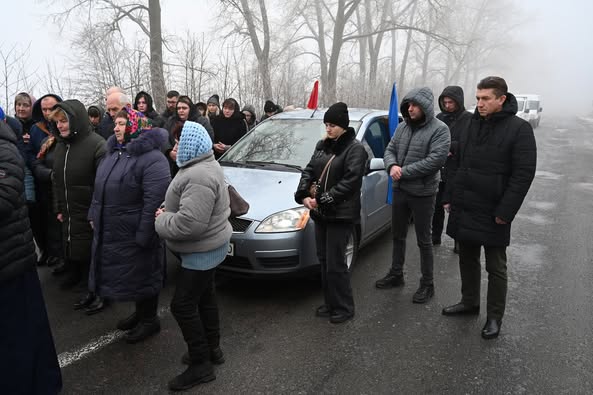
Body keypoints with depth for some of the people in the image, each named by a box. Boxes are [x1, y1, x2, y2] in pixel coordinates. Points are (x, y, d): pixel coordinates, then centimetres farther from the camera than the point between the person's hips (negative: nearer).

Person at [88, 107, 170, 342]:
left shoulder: (152, 159, -19)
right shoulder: (114, 152, 11)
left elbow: (155, 200, -24)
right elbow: (99, 188, 19)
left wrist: (144, 234, -25)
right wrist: (94, 215, 15)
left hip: (135, 234, -9)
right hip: (110, 232, 9)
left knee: (143, 274, 6)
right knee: (127, 273, 20)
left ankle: (150, 320, 25)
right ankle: (140, 313, 39)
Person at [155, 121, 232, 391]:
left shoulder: (199, 176, -29)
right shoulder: (201, 166, 7)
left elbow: (189, 223, -34)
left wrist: (161, 222, -16)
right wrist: (167, 210, 1)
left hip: (203, 250, -11)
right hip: (207, 247, 11)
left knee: (183, 305, -3)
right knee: (204, 297, 20)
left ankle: (201, 365, 9)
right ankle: (212, 349, 35)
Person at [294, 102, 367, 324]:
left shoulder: (355, 148, -9)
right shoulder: (322, 145, 13)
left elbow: (350, 182, -18)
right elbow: (309, 171, 8)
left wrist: (323, 200, -20)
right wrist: (303, 195, -10)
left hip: (341, 214, -7)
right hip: (320, 213, 7)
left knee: (335, 263, -3)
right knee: (324, 260, 13)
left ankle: (344, 308, 14)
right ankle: (330, 303, 28)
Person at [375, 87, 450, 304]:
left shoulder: (439, 129, -12)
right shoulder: (403, 127, 8)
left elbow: (437, 159, -21)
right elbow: (390, 149, 9)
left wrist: (404, 171, -20)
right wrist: (392, 166, -14)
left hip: (422, 193, -6)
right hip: (400, 189, 6)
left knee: (423, 240, 5)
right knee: (398, 235, 17)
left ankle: (427, 284, 19)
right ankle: (396, 274, 35)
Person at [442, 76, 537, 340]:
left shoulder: (519, 129, -10)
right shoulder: (471, 125, 9)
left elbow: (523, 174, -15)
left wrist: (505, 212, -18)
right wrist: (449, 197, 10)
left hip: (493, 214, -6)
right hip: (463, 209, 6)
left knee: (495, 267, 7)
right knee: (467, 259, 18)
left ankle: (494, 317, 21)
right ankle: (469, 302, 35)